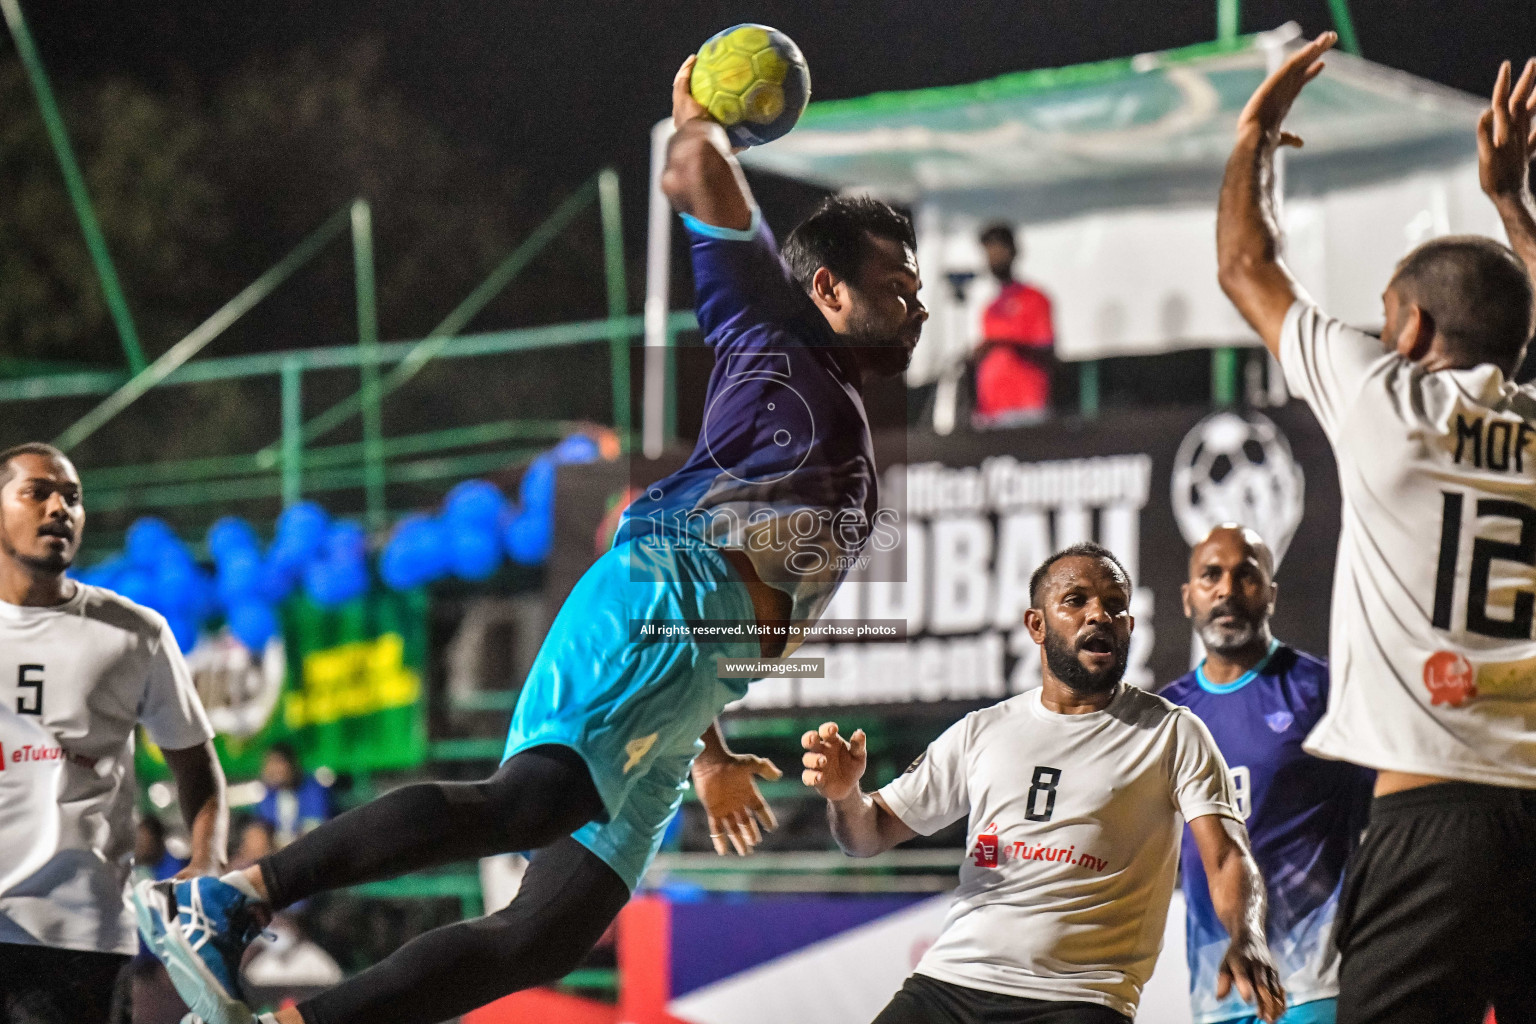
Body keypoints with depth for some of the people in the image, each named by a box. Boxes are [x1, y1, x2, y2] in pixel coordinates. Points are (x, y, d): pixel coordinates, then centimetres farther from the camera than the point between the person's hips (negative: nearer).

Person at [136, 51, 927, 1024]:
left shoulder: (845, 430, 36)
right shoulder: (783, 334, 12)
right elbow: (696, 174, -3)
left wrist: (712, 754, 38)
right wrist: (699, 121, 19)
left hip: (694, 673, 9)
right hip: (663, 592, -9)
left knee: (546, 936, -3)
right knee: (542, 798, -33)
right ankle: (230, 897, -34)